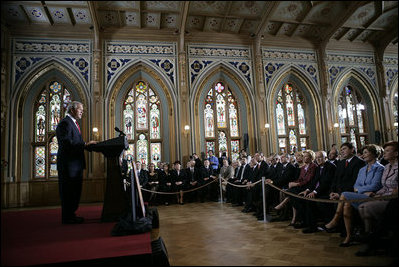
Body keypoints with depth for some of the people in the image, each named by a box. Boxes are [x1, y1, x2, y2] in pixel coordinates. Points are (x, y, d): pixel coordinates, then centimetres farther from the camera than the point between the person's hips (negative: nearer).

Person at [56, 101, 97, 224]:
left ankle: (71, 214, 26)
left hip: (76, 163, 10)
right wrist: (85, 144, -23)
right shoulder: (65, 123, -13)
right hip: (68, 164, -10)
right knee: (68, 191, -2)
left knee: (75, 191, 15)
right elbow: (67, 143, -24)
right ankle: (67, 218, 9)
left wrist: (87, 144, 8)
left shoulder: (73, 123, 19)